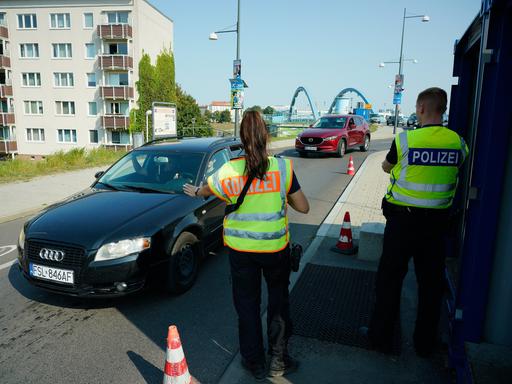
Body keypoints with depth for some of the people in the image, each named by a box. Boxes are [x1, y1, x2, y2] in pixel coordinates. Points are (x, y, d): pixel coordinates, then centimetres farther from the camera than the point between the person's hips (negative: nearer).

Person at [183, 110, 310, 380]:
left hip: (240, 248, 0)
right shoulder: (283, 167, -13)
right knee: (278, 300, 21)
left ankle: (255, 363, 29)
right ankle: (278, 358, 26)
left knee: (247, 303, 17)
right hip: (276, 246, 0)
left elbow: (205, 190, 10)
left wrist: (194, 191, 33)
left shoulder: (228, 172, -11)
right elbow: (303, 207, -7)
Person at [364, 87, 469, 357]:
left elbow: (386, 167, 6)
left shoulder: (405, 139, -12)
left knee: (390, 277, 10)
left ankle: (381, 336, 21)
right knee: (431, 282, 15)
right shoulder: (458, 142, -3)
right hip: (437, 220, 4)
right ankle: (425, 342, 29)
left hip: (402, 219, -3)